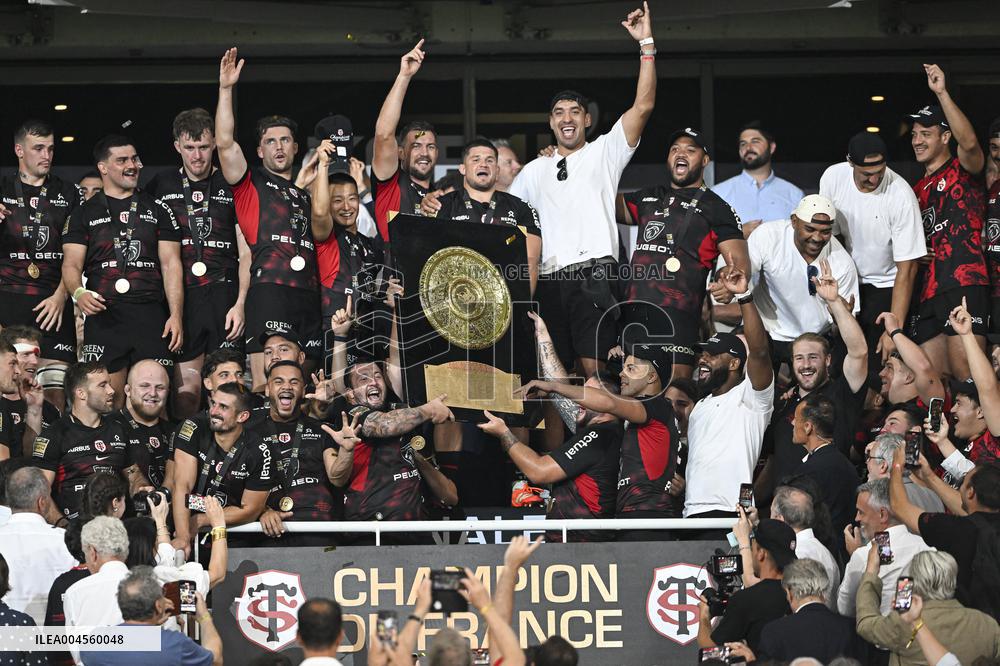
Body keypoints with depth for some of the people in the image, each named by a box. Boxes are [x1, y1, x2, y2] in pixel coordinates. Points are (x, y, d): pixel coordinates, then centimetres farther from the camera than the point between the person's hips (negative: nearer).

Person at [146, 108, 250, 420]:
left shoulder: (232, 187, 10)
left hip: (224, 296, -1)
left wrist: (240, 304, -4)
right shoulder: (161, 185, 13)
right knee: (185, 386, -4)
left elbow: (247, 253, 6)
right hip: (180, 297, 1)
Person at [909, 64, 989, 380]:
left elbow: (969, 142, -19)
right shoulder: (918, 190, 26)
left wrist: (942, 93, -25)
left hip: (964, 283, -8)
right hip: (929, 291, 8)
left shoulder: (962, 170, 5)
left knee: (965, 377, -17)